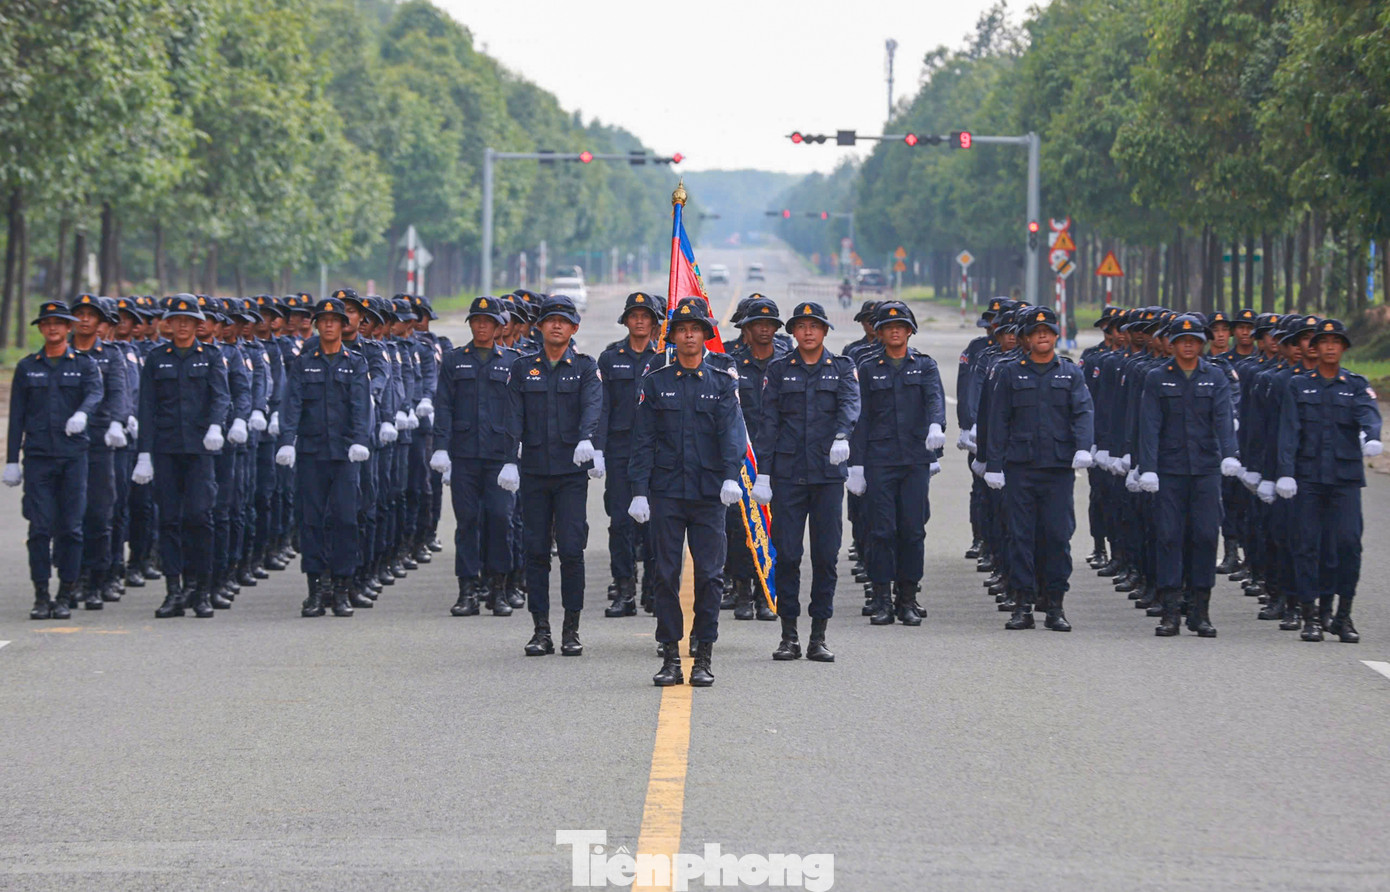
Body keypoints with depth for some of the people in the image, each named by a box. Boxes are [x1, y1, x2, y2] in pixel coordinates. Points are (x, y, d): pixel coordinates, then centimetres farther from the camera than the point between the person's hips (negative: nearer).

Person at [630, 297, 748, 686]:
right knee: (666, 574, 0)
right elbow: (643, 441, 5)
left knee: (708, 574, -1)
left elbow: (733, 432, -6)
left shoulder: (722, 384, 6)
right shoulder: (656, 383, 7)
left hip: (709, 493, 0)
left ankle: (704, 658, 6)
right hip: (666, 493, 0)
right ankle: (670, 657, 6)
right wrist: (639, 491, -3)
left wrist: (731, 476, -23)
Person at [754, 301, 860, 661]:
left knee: (826, 555, 1)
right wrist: (763, 472, -3)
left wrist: (841, 436, -33)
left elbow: (850, 404, -12)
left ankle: (819, 637, 7)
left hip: (828, 473, 0)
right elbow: (768, 422, 4)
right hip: (788, 473, 0)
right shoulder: (779, 370, 8)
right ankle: (789, 636, 6)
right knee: (786, 554, -1)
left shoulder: (842, 368, 7)